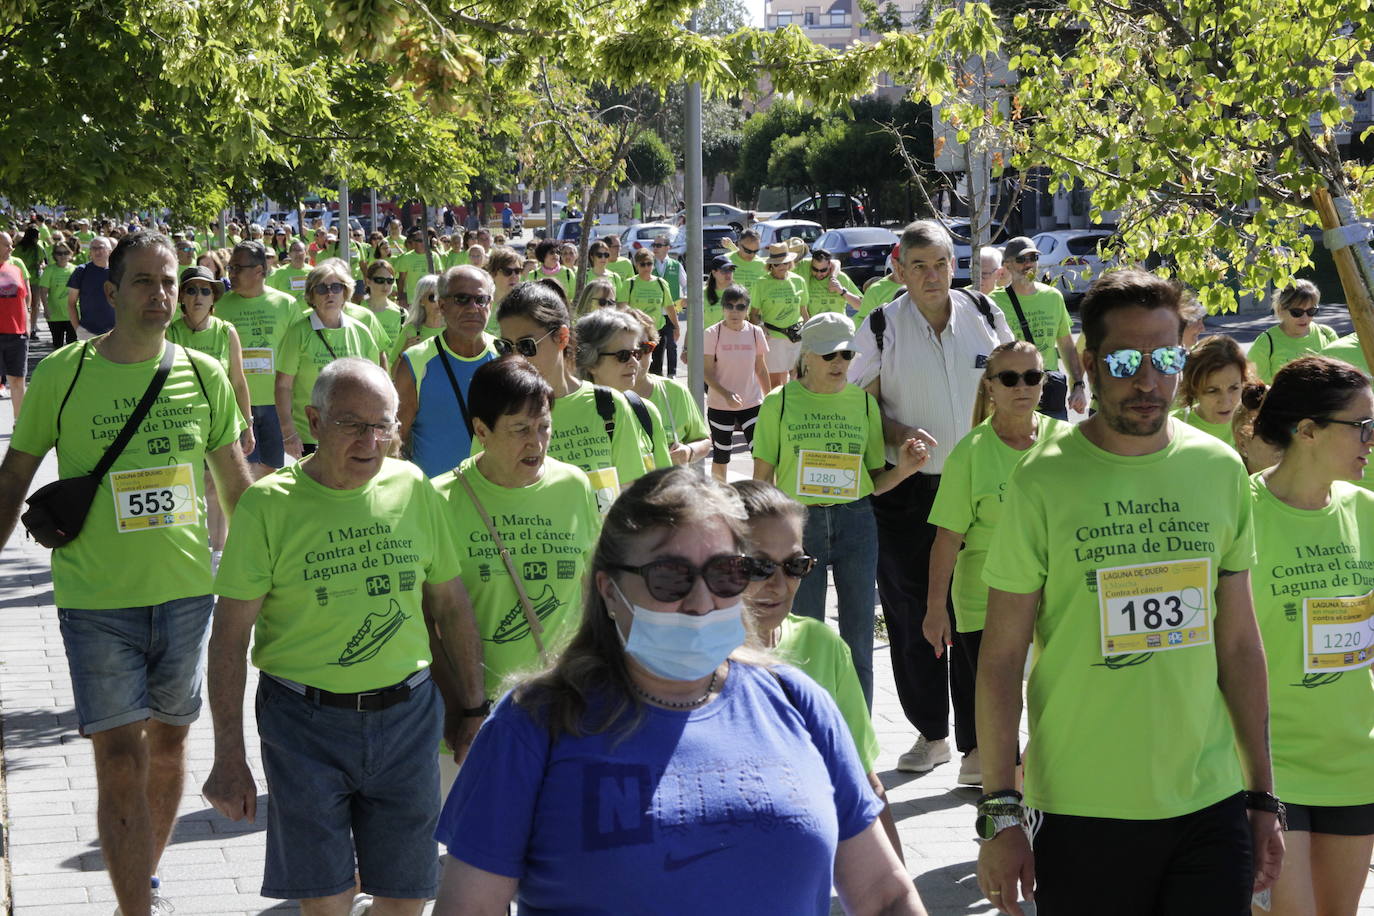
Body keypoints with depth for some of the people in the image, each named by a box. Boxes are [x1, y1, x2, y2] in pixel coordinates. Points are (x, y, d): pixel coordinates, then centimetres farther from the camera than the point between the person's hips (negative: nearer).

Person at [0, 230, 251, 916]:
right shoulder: (62, 374, -6)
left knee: (168, 742, 15)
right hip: (97, 599, -3)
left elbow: (237, 484, 12)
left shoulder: (205, 375, 1)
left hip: (186, 589, 3)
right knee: (120, 759, -8)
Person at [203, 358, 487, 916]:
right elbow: (230, 636, -6)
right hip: (305, 722, -3)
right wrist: (228, 758, -8)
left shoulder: (412, 489, 2)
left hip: (408, 716, 3)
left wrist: (471, 710, 14)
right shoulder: (269, 505, -8)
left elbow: (451, 607, 12)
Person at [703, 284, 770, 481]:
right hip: (720, 405, -2)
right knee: (721, 457, 8)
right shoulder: (712, 334, -8)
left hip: (752, 404, 2)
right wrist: (726, 394, -23)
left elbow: (761, 369, 10)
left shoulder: (755, 332, 1)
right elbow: (706, 372, -10)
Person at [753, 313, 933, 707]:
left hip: (855, 523, 2)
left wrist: (902, 469, -10)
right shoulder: (779, 403, 1)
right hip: (798, 524, -2)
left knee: (857, 645, 5)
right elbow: (763, 479, 4)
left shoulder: (864, 402, 7)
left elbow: (873, 480, 10)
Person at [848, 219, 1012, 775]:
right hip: (907, 491, 0)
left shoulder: (984, 313, 4)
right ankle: (931, 732, 21)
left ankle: (979, 741, 5)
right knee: (911, 612, 6)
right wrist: (902, 437, -14)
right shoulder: (880, 327, 0)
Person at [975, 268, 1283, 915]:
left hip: (1210, 804, 3)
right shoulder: (1043, 483, -7)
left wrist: (1263, 795, 10)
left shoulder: (1221, 470, 4)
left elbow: (1239, 644, 10)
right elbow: (1000, 660, -5)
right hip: (1082, 813, -3)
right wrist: (1000, 812, -8)